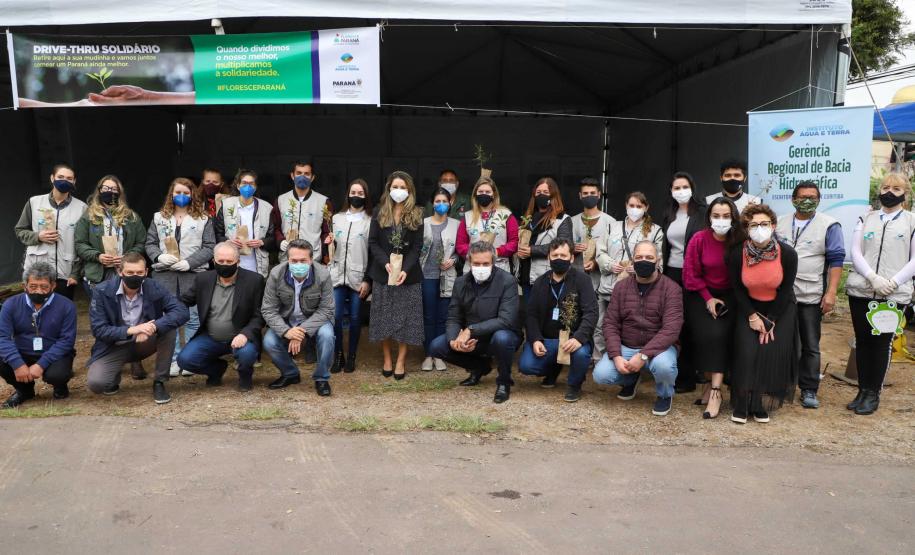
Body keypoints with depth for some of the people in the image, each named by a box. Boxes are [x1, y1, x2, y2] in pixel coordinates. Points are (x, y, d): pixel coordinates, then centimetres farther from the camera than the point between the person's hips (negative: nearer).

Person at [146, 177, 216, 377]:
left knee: (193, 319, -1)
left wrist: (188, 262, -13)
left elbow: (209, 248, -1)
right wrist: (159, 257, -10)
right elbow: (150, 244, 11)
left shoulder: (203, 219, 5)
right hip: (164, 274, 2)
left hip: (193, 274, -2)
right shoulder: (159, 217, 14)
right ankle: (173, 360, 15)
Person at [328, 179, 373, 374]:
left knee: (355, 317, 4)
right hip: (337, 275, 3)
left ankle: (351, 356, 17)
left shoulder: (370, 221, -1)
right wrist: (329, 242, -4)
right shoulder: (337, 218, 11)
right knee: (336, 316, -3)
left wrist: (368, 280, -8)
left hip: (358, 277, -2)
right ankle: (338, 355, 12)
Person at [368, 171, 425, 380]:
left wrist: (405, 270, -16)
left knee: (405, 318, 0)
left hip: (408, 274, -1)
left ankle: (401, 361, 8)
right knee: (384, 317, 5)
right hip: (383, 273, 1)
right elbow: (373, 242, 1)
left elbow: (417, 246, -3)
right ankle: (387, 359, 16)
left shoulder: (416, 215, 2)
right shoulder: (380, 214, 6)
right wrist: (386, 263, -15)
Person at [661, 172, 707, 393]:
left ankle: (687, 377, 10)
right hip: (671, 273, 5)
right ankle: (674, 370, 17)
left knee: (689, 324, 1)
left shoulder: (702, 212, -4)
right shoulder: (669, 215, 12)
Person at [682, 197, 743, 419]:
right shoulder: (699, 239, -9)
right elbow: (691, 273, -3)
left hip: (729, 296, 0)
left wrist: (722, 300, -10)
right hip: (702, 295, 0)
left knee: (720, 334, -22)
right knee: (705, 334, -19)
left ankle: (715, 390, -21)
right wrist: (708, 298, -7)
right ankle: (709, 383, -2)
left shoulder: (740, 242, -9)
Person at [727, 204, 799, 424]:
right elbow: (737, 289, -4)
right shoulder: (737, 255, -16)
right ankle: (742, 406, 0)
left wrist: (770, 322, -12)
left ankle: (763, 405, 6)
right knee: (746, 352, -12)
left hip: (780, 309, 0)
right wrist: (752, 316, -12)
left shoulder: (787, 254, -18)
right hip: (749, 308, 0)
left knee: (774, 353, -9)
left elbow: (785, 291, -11)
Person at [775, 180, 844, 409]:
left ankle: (809, 390, 12)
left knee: (810, 346, 3)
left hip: (811, 297, -3)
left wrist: (831, 293, -12)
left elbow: (836, 260, -4)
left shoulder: (829, 226, -2)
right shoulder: (780, 224, 9)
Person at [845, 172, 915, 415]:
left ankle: (873, 394, 12)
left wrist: (892, 282, -14)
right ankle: (863, 390, 16)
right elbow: (856, 252, 3)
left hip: (894, 294, -2)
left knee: (882, 343, 1)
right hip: (860, 290, 2)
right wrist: (873, 278, -12)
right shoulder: (866, 219, 12)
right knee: (862, 340, 6)